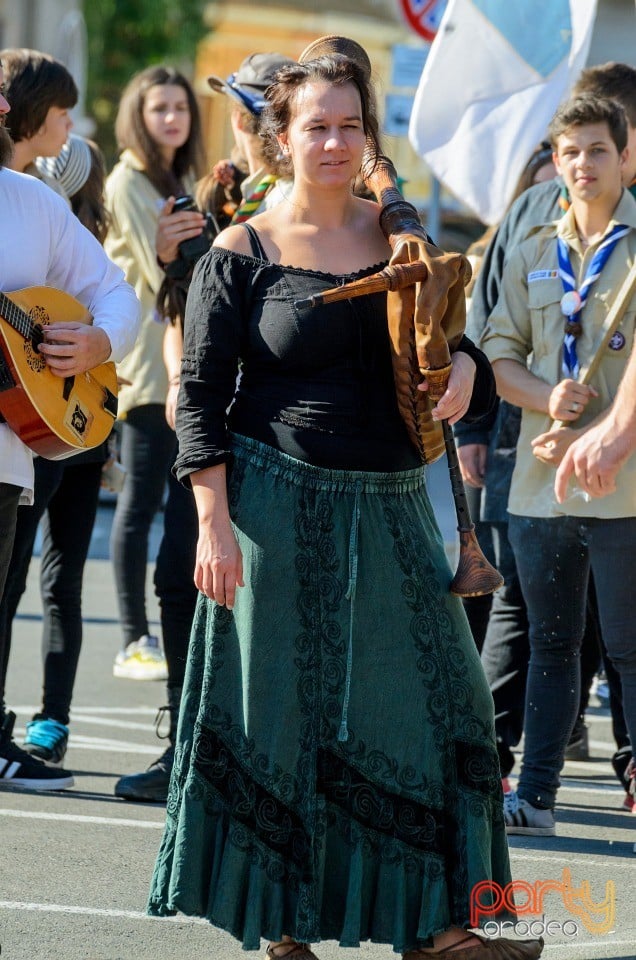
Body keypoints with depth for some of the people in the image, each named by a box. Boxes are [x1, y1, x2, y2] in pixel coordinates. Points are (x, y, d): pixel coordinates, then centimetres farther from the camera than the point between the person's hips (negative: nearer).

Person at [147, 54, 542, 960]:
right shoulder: (241, 255, -4)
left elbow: (443, 340, 17)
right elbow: (200, 398, -5)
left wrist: (464, 365, -7)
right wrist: (214, 522, -12)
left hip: (391, 508, 5)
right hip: (281, 506, -4)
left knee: (426, 699, 3)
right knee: (282, 708, 3)